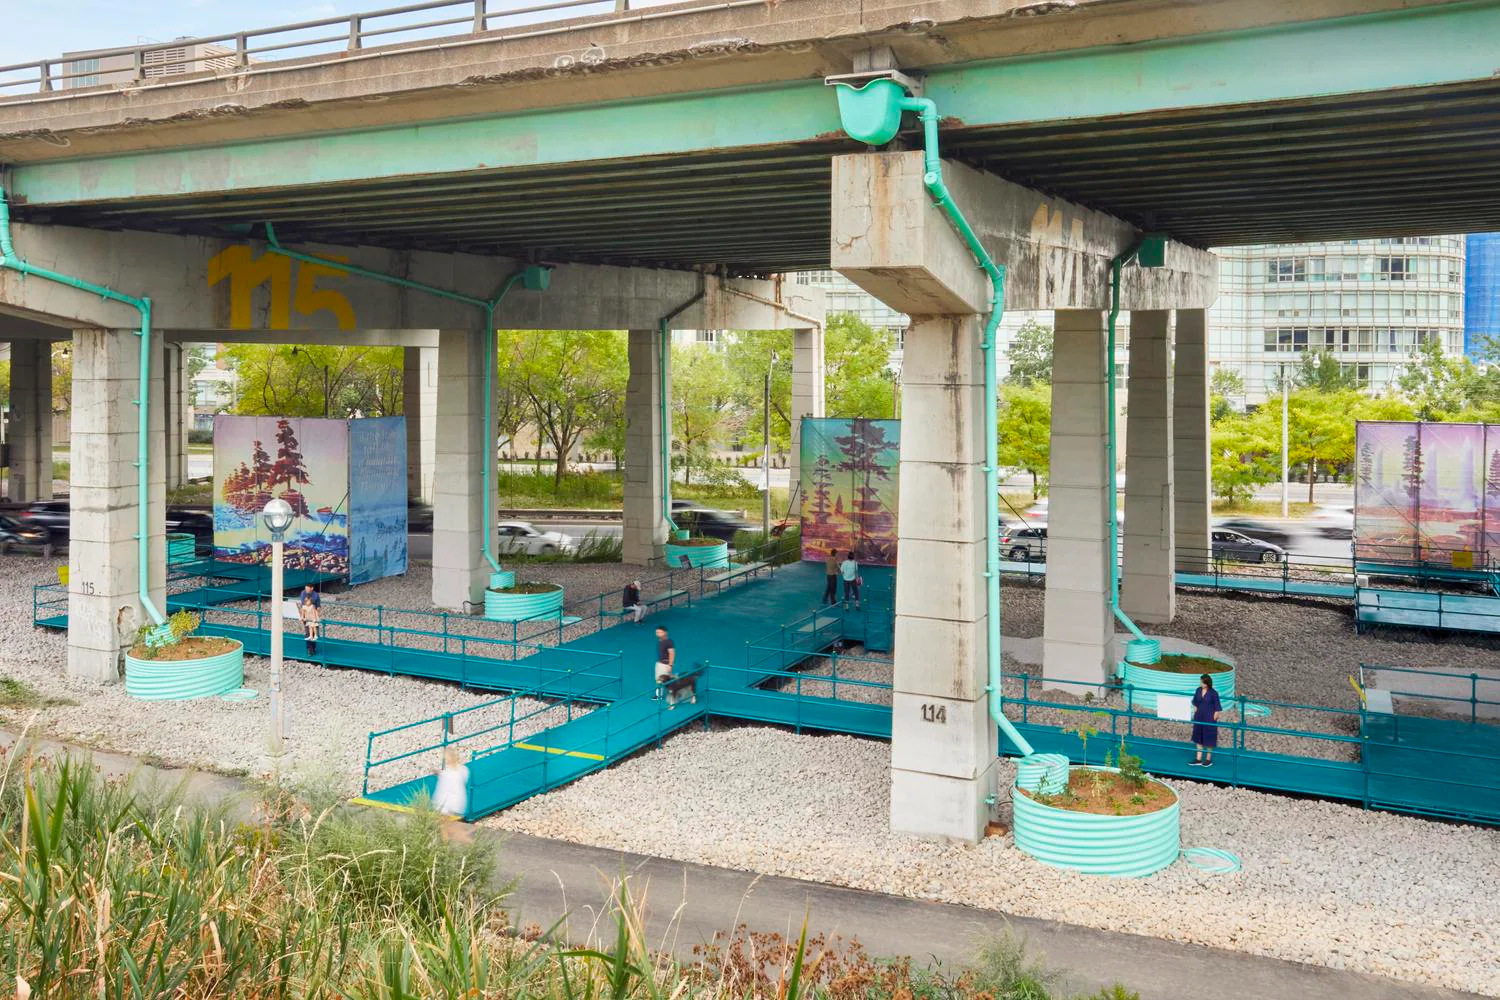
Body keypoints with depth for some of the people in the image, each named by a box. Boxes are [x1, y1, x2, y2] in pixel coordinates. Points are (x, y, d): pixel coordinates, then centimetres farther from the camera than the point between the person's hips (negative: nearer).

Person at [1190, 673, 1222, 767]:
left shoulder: (1213, 693, -16)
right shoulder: (1198, 690, -1)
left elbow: (1217, 708, -11)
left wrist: (1214, 719, -11)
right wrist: (1195, 714, 8)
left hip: (1209, 719, -6)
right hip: (1199, 718, 6)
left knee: (1209, 738, 8)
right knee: (1198, 738, 11)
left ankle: (1208, 759, 22)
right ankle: (1198, 759, 20)